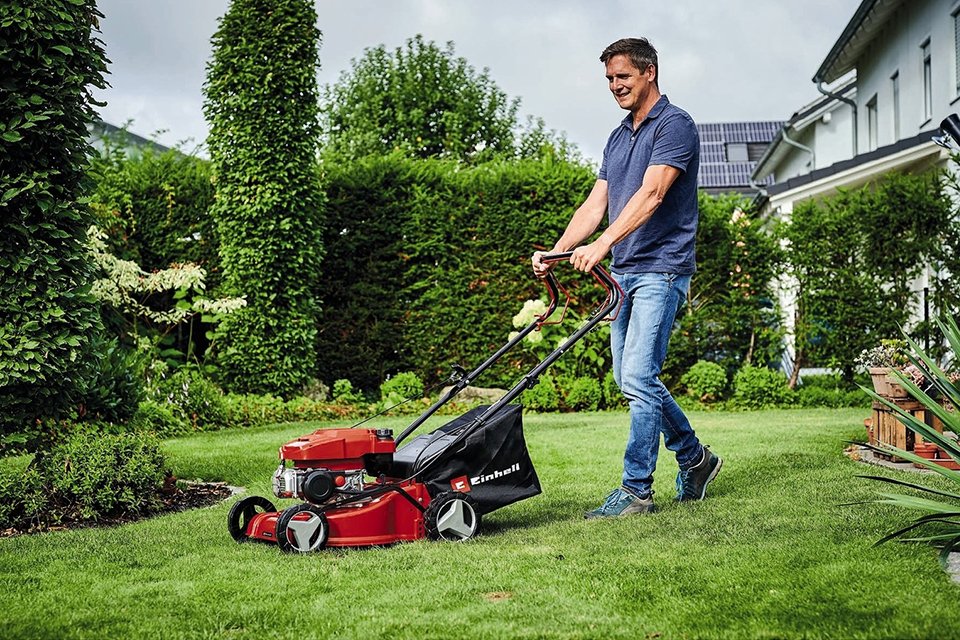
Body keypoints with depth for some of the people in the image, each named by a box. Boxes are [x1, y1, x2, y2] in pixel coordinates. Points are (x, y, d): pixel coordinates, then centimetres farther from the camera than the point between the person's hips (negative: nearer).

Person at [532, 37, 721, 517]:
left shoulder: (674, 125, -8)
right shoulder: (618, 138, 18)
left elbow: (651, 195, -22)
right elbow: (595, 205, 13)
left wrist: (600, 245, -32)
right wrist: (556, 251, -2)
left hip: (661, 270, -9)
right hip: (623, 272, 9)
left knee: (638, 378, -12)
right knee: (631, 380, 11)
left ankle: (636, 490, -5)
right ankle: (694, 457, 28)